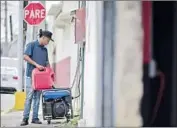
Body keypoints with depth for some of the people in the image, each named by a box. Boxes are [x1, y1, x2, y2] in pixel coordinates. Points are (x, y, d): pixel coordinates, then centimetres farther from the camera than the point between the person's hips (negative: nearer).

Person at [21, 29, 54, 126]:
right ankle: (25, 118, -7)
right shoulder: (31, 45, -2)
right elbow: (25, 57, -12)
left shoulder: (45, 49, 17)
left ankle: (35, 118, 9)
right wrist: (36, 64, -17)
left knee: (37, 97, 6)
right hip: (31, 75, -6)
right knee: (29, 97, -8)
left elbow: (47, 63, 21)